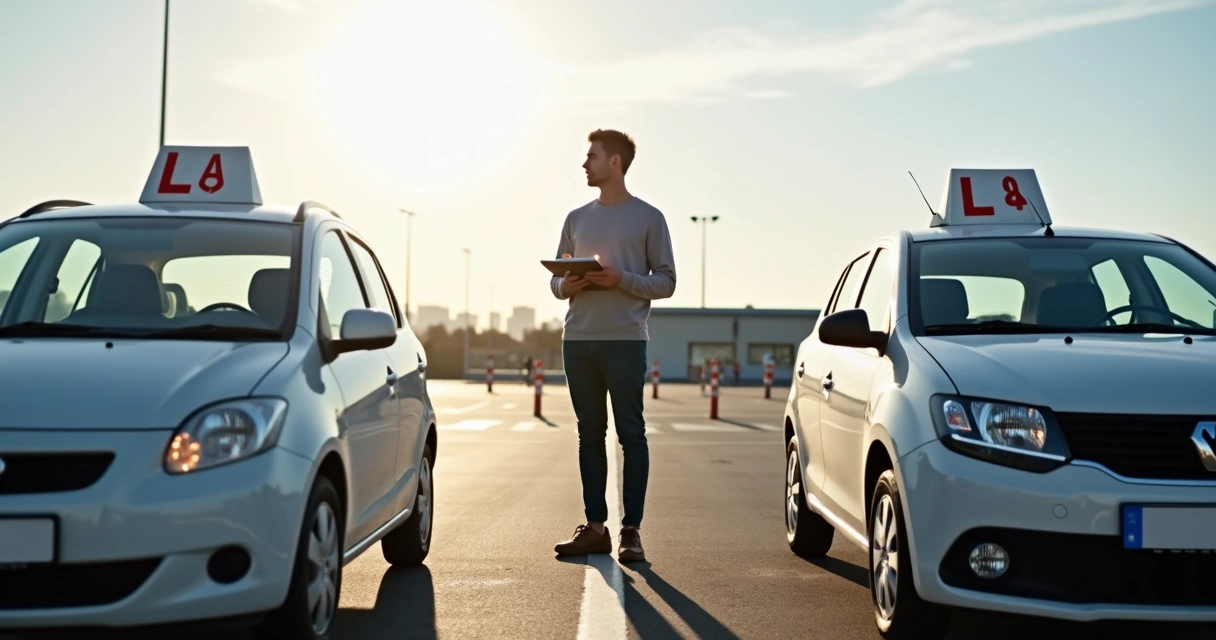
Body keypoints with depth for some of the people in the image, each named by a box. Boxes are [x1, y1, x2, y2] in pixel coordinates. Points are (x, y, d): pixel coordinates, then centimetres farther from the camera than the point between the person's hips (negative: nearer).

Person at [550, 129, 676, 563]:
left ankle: (631, 530, -1)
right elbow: (556, 279, 18)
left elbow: (665, 282, 1)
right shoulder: (576, 219, 17)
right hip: (578, 340, 5)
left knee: (631, 434, -4)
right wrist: (566, 286, -5)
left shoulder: (648, 218, 3)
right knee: (590, 433, 7)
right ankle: (594, 527, 13)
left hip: (625, 340, -5)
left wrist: (622, 280, -15)